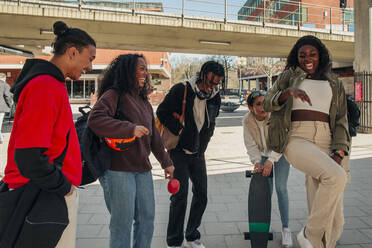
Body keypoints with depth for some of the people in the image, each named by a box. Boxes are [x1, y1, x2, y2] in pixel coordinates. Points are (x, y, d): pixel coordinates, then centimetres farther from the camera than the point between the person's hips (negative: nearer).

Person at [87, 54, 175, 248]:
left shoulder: (144, 102, 17)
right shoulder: (113, 95, -8)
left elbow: (153, 136, 21)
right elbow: (95, 119, -24)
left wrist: (166, 162, 22)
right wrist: (130, 129, -28)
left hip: (143, 169, 8)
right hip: (118, 170, -8)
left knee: (147, 219, 15)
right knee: (122, 223, 2)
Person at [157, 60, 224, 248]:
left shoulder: (215, 98, 5)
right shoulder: (181, 90, -12)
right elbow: (162, 112, -14)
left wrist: (205, 138, 5)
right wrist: (180, 131, -18)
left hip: (198, 154, 6)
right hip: (179, 152, -6)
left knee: (201, 196, 9)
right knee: (179, 197, -6)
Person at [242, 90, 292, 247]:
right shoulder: (247, 121, -20)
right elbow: (251, 145, -16)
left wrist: (270, 161, -42)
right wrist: (257, 162, -30)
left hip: (279, 153, -2)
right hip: (262, 155, 2)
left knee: (281, 188, -11)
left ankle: (285, 228, 0)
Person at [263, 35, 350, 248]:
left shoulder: (334, 83, 20)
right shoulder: (290, 75, 15)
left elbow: (341, 121, 14)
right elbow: (268, 103, 3)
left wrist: (338, 153, -2)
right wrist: (289, 91, -18)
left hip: (325, 143, 4)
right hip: (297, 139, -3)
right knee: (337, 177, -30)